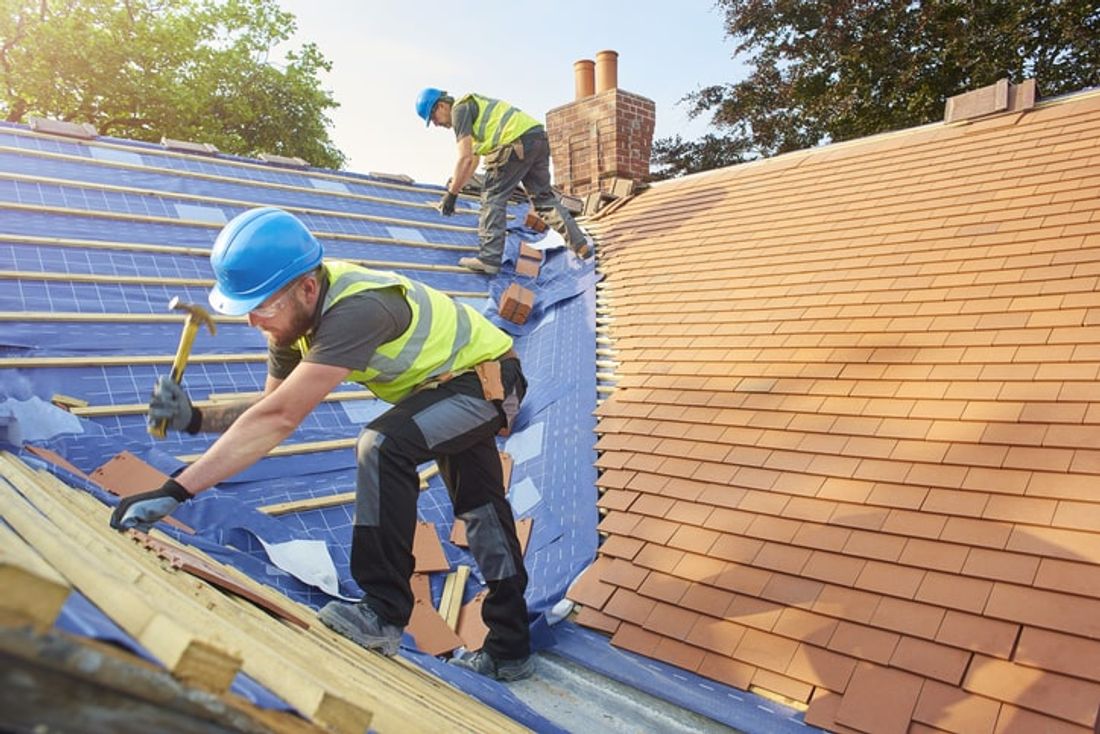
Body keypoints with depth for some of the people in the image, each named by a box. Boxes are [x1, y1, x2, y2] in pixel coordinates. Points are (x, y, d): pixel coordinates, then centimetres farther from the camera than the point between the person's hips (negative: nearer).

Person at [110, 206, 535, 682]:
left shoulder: (355, 311, -39)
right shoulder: (295, 310, -10)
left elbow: (279, 419, -44)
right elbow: (273, 407, -3)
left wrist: (175, 491, -42)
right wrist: (195, 419, -18)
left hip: (490, 378, -9)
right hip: (454, 381, 10)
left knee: (383, 445, -31)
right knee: (479, 510, 15)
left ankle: (383, 613, -17)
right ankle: (509, 651, 31)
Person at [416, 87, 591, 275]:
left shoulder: (459, 109, 1)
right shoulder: (472, 106, 30)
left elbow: (465, 158, -9)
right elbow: (473, 160, 36)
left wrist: (451, 194, -4)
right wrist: (455, 185, 36)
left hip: (518, 142, -10)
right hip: (538, 136, 10)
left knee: (493, 196, -2)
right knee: (544, 196, 18)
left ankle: (489, 258, -4)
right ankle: (581, 244, 17)